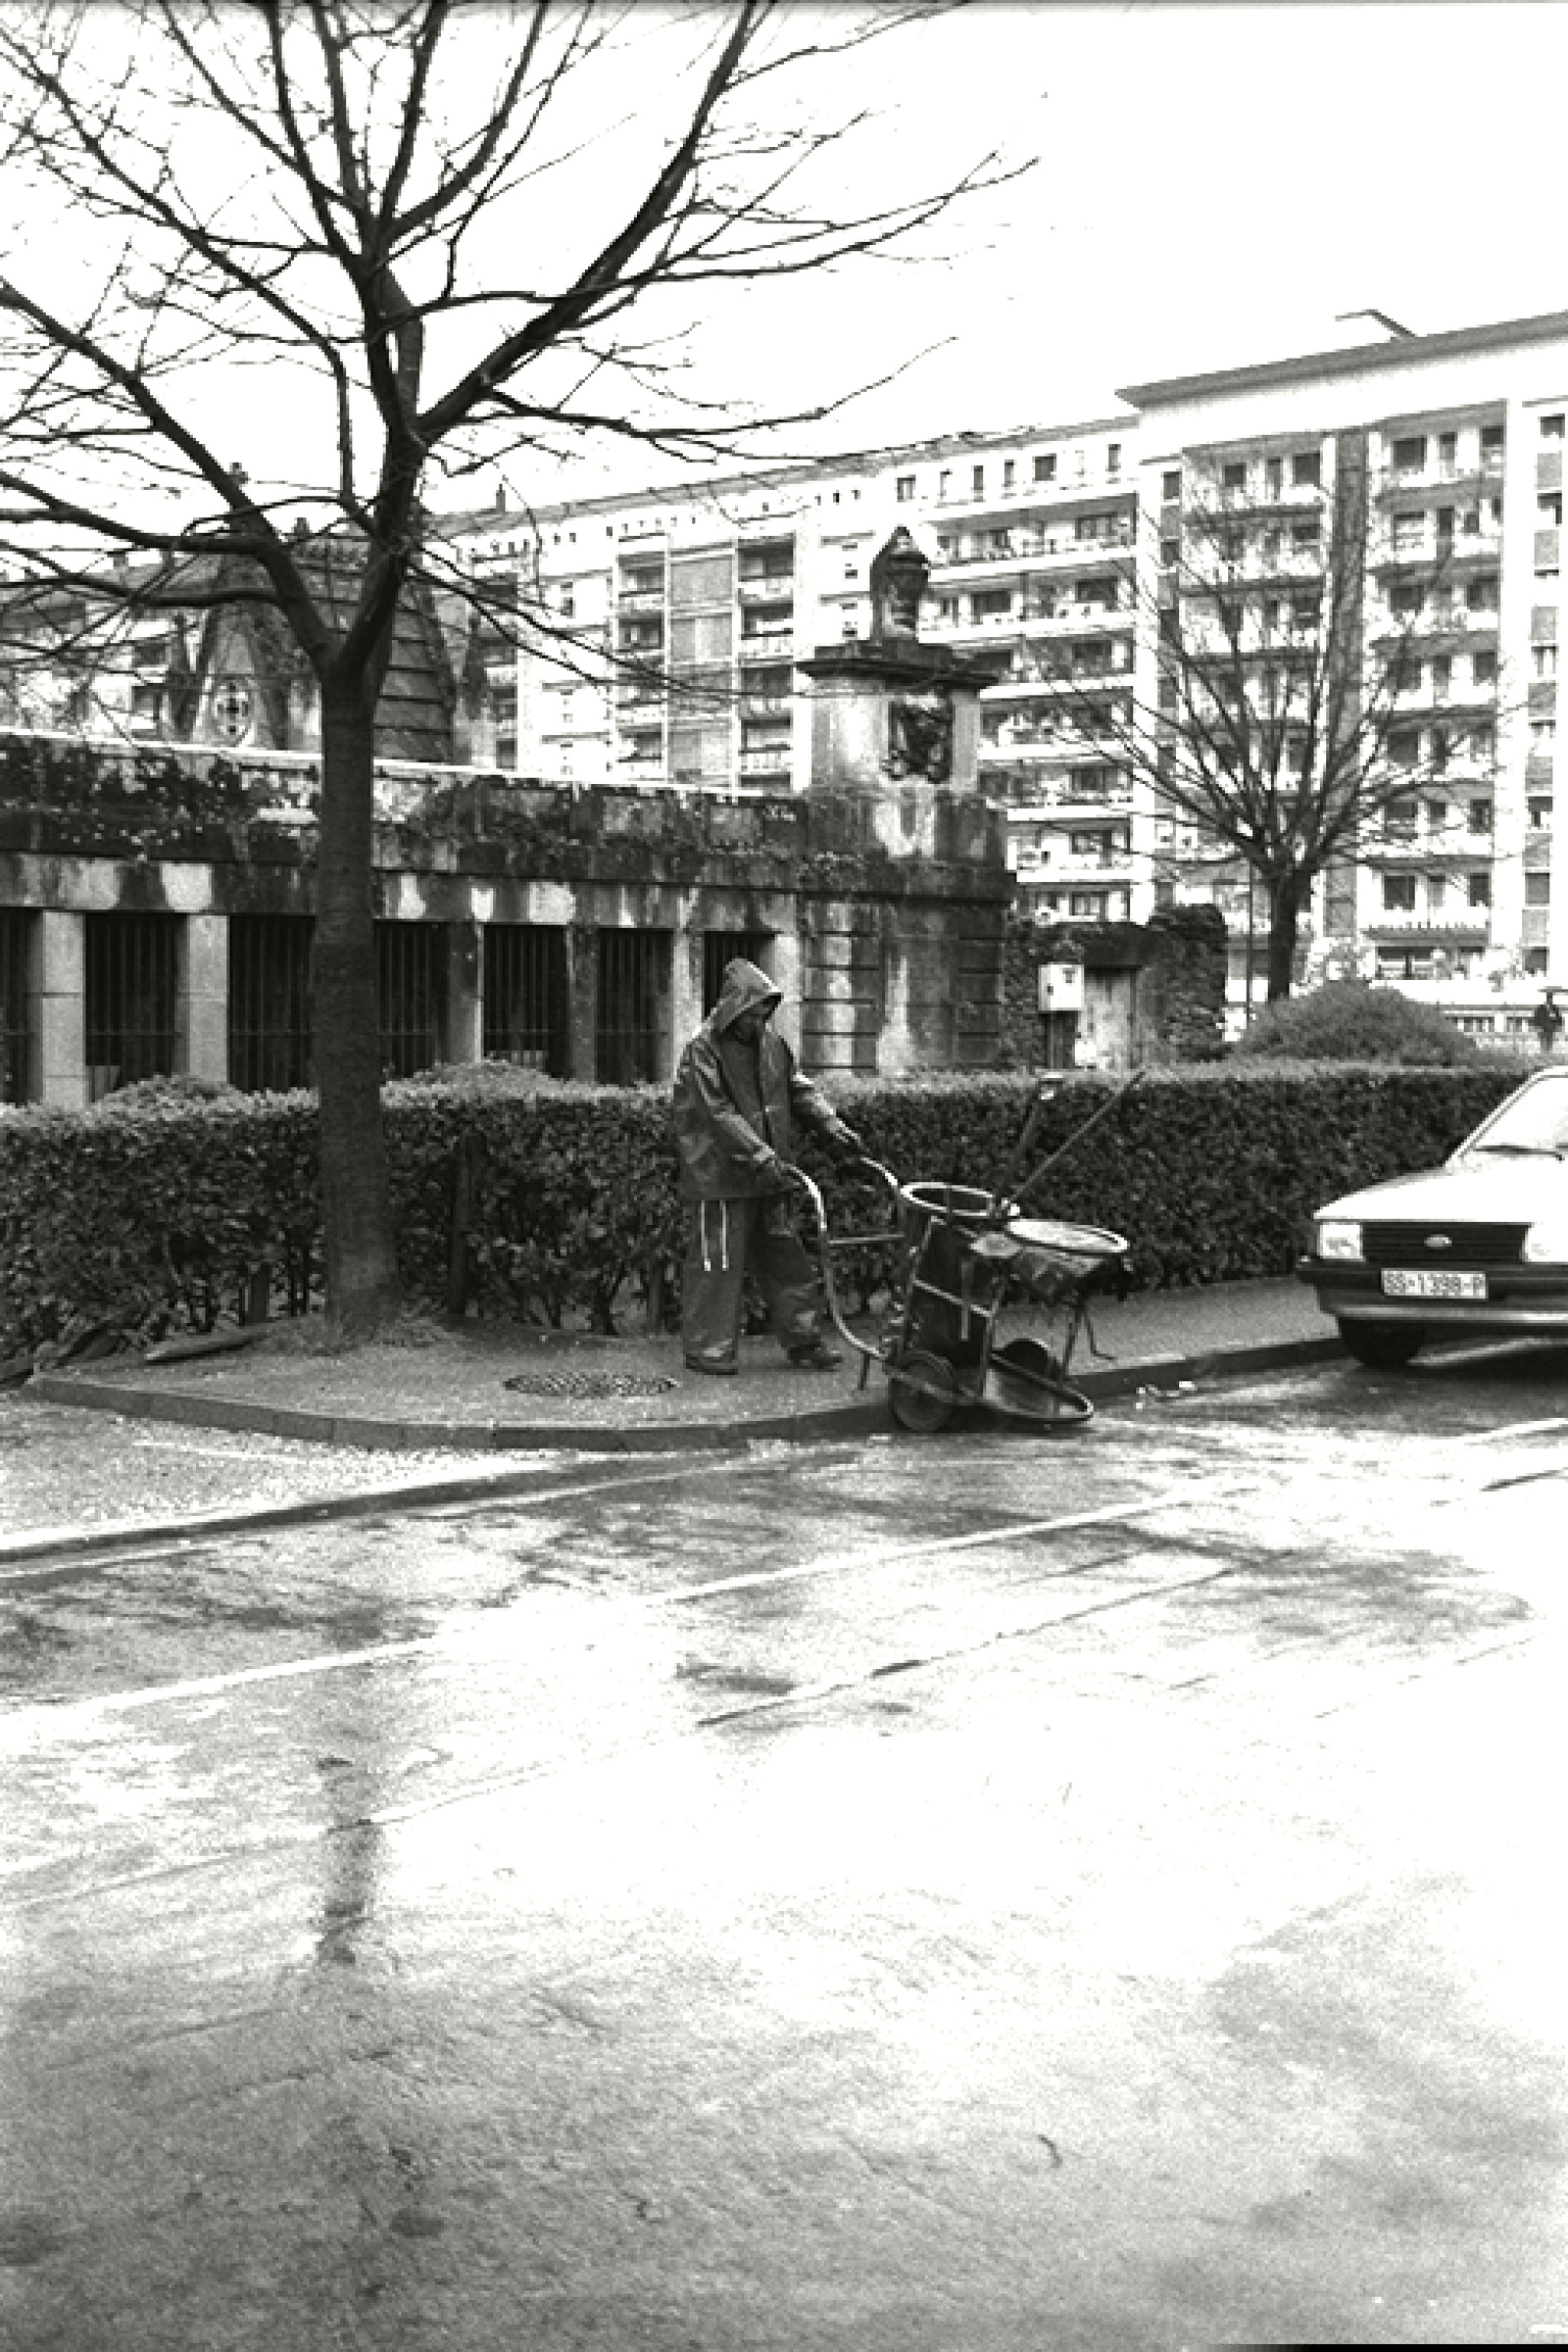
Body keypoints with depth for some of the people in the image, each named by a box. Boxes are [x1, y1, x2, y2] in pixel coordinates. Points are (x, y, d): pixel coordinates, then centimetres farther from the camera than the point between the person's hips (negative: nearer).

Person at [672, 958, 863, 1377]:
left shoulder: (770, 1043, 9)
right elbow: (719, 1112, -21)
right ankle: (706, 1349, 9)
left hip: (766, 1174, 7)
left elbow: (798, 1088, 13)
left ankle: (804, 1342, 19)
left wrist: (830, 1123, -3)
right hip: (719, 1175, -7)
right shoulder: (704, 1049, -14)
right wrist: (760, 1155, -27)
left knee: (785, 1257, 11)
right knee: (716, 1262, -1)